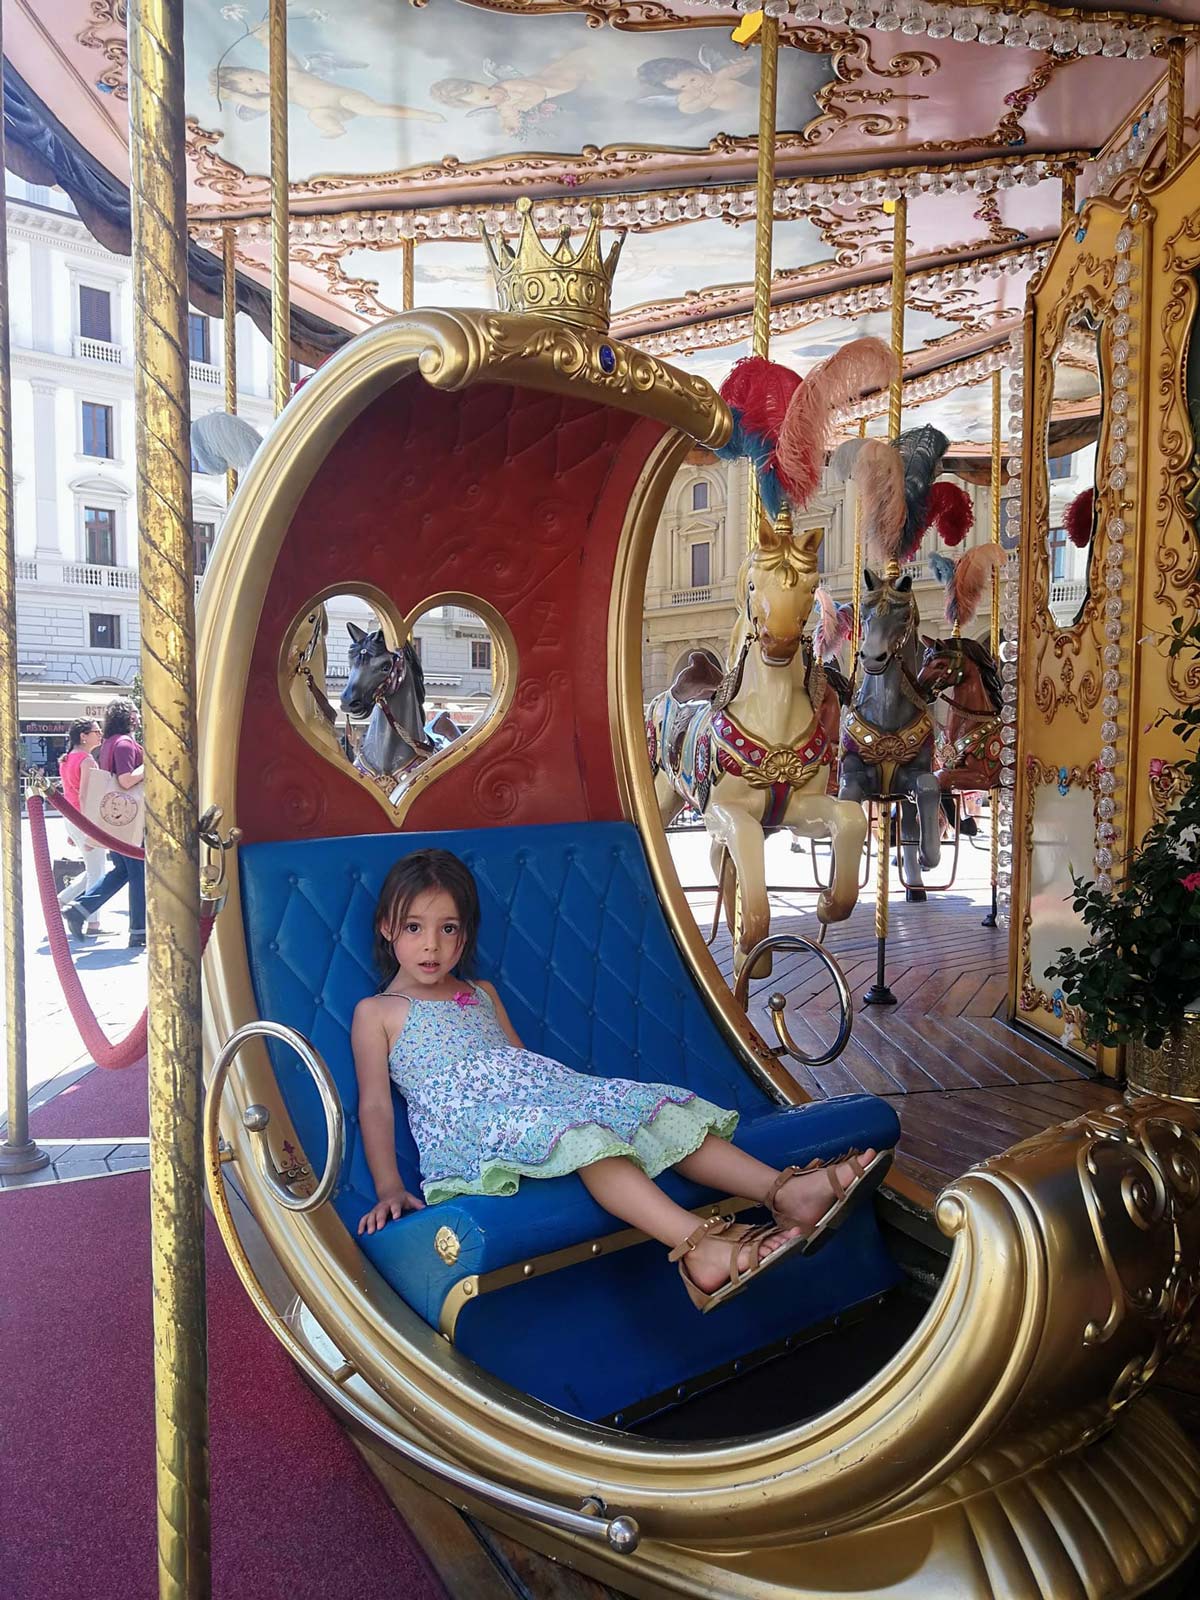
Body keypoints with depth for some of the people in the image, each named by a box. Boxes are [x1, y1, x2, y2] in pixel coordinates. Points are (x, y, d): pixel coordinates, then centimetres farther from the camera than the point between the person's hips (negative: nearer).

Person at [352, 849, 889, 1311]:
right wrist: (390, 1189, -9)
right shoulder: (376, 1012, 9)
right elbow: (375, 1105, 2)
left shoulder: (481, 994, 26)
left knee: (648, 1112, -17)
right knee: (584, 1136, -35)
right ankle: (700, 1247, -55)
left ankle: (786, 1191, -30)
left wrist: (565, 1086, 13)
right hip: (468, 1126, -6)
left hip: (539, 1096, 7)